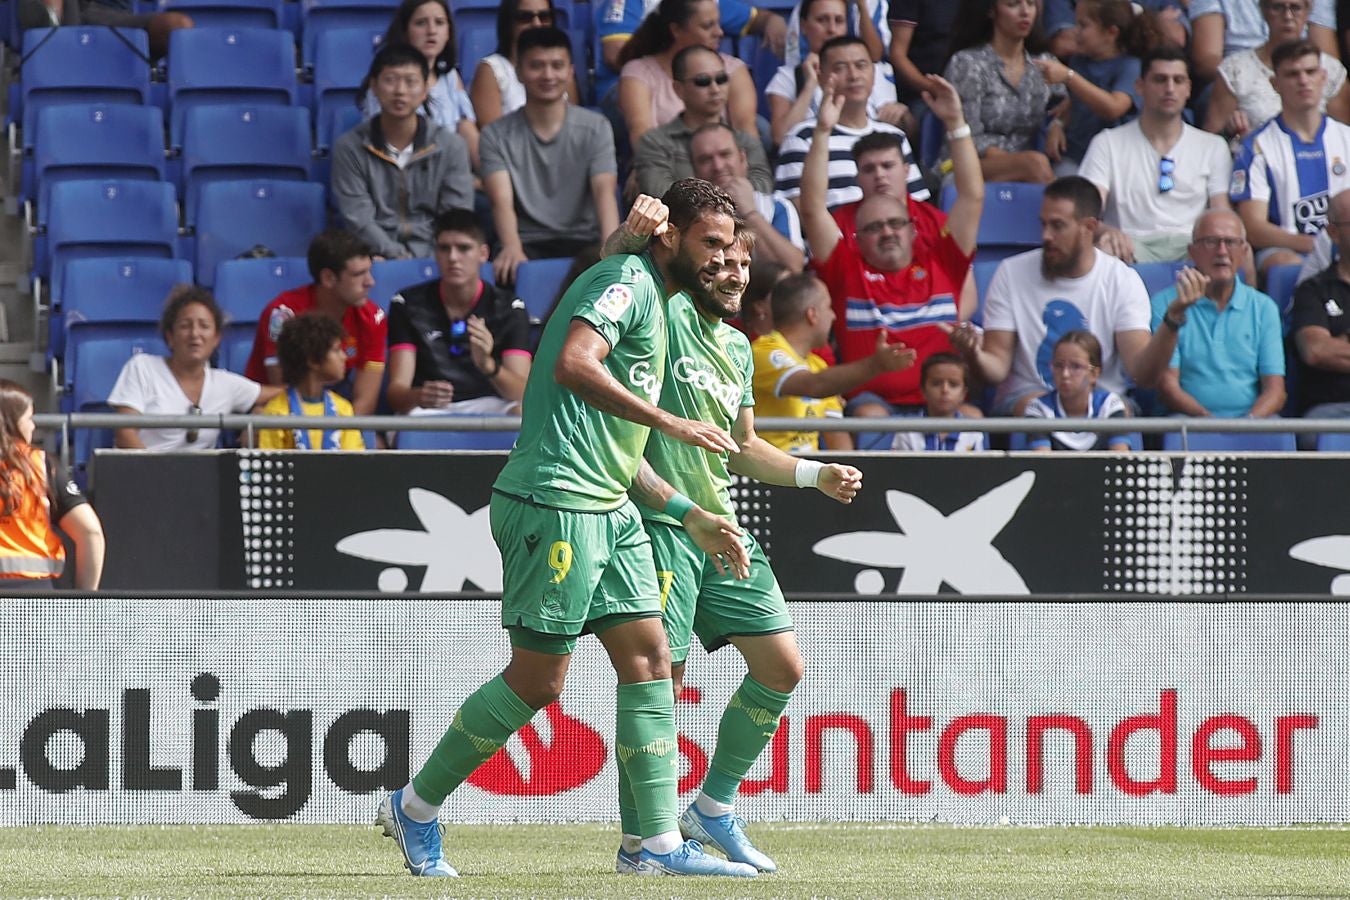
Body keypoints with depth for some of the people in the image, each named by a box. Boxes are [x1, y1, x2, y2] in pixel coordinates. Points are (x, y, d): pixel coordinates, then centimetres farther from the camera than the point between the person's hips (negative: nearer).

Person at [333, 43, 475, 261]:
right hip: (378, 257, -1)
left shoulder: (451, 146, 8)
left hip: (433, 255, 1)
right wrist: (399, 258, -16)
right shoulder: (349, 148, 4)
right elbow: (359, 221, -3)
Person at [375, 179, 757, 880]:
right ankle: (413, 808, 8)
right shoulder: (626, 282, -6)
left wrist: (694, 518, 22)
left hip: (608, 509, 10)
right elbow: (572, 365, -25)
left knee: (648, 659, 2)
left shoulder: (655, 304, 24)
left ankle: (660, 843, 0)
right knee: (537, 678, -6)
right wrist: (669, 422, -24)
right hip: (553, 504, -10)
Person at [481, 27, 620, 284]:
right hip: (528, 243, -1)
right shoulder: (497, 136, 6)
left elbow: (604, 192, -7)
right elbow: (502, 200, -9)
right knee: (508, 270, -37)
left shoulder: (595, 128, 8)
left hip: (583, 241, 1)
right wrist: (512, 248, -33)